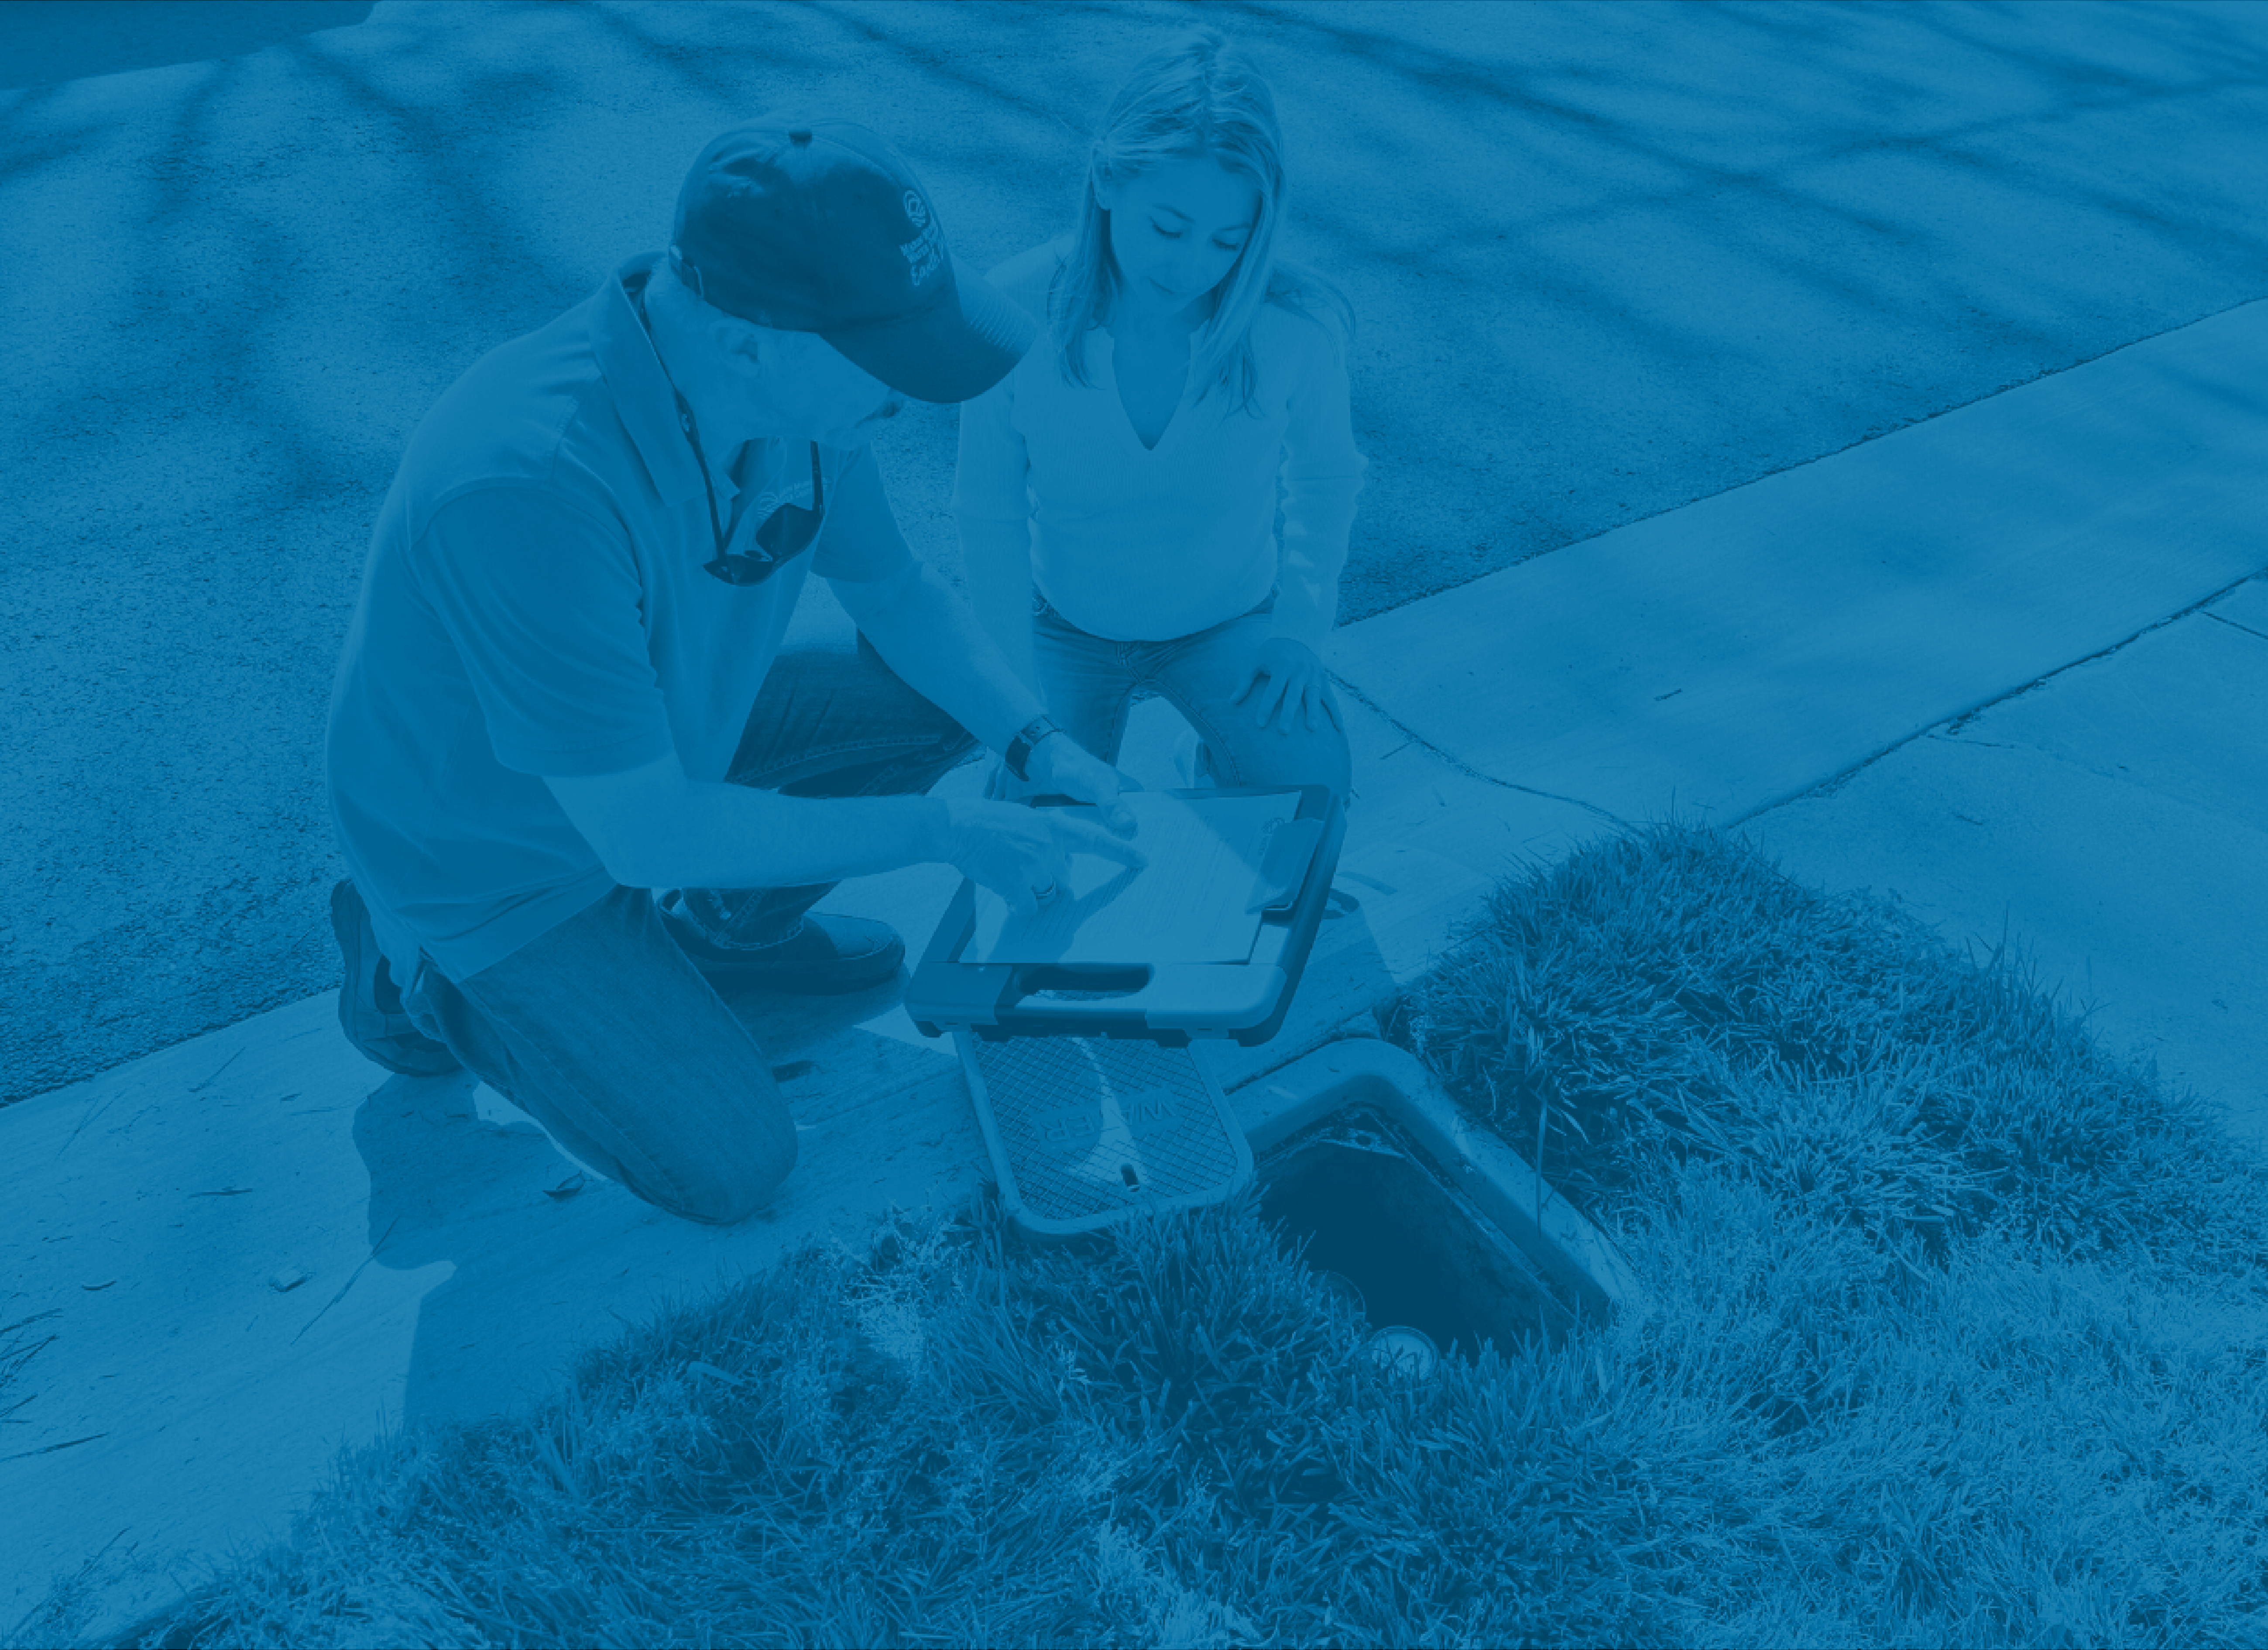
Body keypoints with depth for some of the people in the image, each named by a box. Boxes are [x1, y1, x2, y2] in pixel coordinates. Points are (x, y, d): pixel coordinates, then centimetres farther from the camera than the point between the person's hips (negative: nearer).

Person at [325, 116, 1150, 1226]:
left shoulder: (789, 385, -18)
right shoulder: (533, 483, -42)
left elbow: (895, 590, -2)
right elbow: (647, 834, -35)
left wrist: (1041, 747, -15)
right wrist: (940, 827, -29)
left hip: (666, 733, 7)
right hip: (497, 855, -6)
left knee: (943, 696, -3)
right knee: (732, 1165, -5)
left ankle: (720, 922, 19)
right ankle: (418, 977, 14)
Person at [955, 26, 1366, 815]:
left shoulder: (1299, 324, -24)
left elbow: (1325, 475, -1)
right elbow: (991, 518, -12)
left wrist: (1300, 623, -8)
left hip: (1228, 620, 1)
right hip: (1067, 625, 0)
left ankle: (1213, 751, 14)